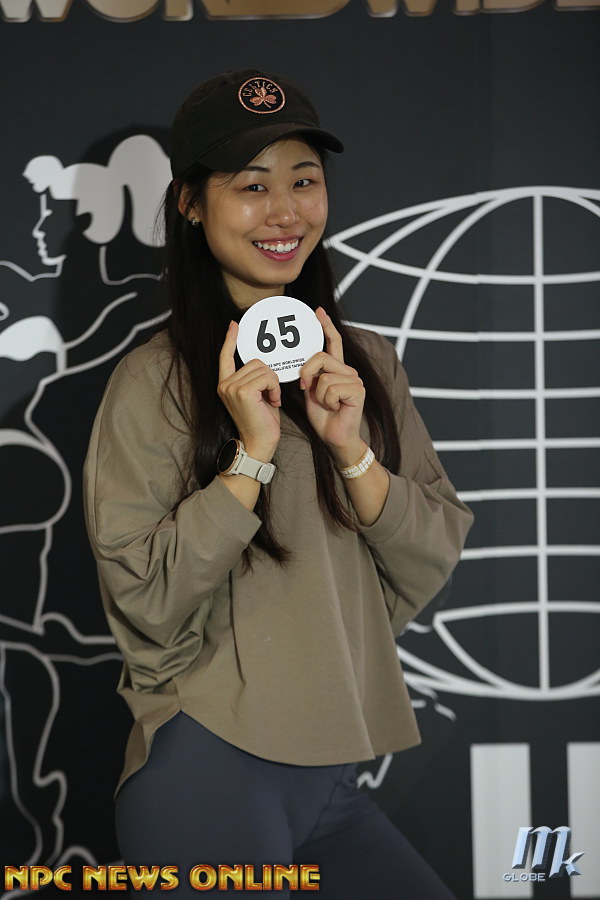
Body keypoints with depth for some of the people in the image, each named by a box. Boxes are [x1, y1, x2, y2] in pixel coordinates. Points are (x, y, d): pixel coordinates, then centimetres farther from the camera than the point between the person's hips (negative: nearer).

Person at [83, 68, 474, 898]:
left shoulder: (369, 364, 8)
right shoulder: (157, 380, -8)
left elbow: (434, 565, 2)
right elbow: (145, 603, -12)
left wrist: (352, 448, -13)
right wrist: (252, 452, -19)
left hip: (335, 779, 5)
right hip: (211, 775, -5)